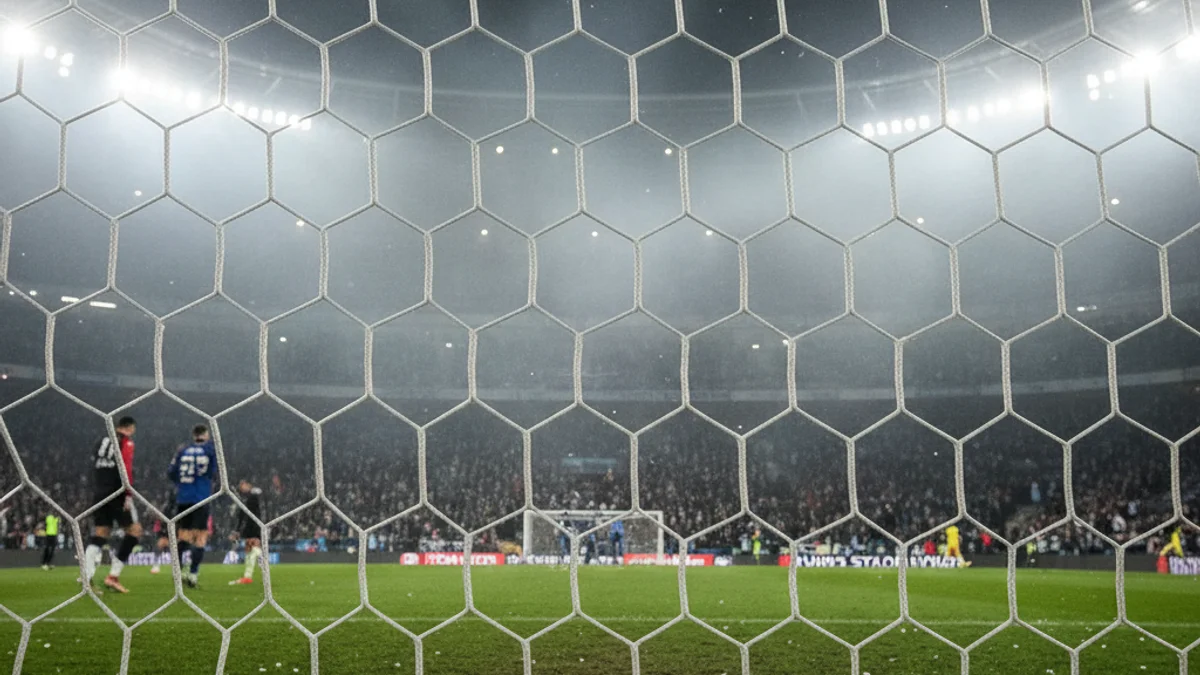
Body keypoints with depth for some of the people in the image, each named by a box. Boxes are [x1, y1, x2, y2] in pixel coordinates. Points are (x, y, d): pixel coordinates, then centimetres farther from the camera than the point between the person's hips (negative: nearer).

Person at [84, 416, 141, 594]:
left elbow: (95, 469, 20)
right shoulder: (126, 442, -3)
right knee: (134, 529, 1)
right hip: (117, 493, -7)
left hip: (99, 493, 7)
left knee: (100, 534, 7)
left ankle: (86, 576, -10)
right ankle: (113, 576, -7)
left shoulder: (102, 441, 19)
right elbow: (126, 469, -14)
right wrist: (129, 495, -17)